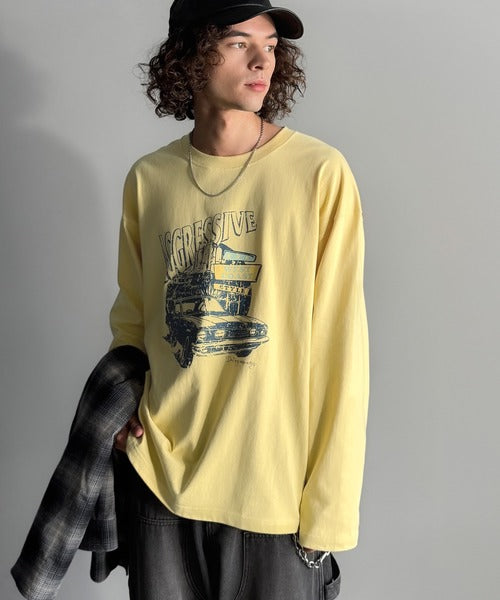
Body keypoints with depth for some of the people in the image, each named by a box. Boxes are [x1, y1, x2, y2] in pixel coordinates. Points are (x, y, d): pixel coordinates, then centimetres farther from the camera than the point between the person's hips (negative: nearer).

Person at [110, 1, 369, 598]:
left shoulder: (320, 173, -10)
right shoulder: (148, 178, 1)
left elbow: (340, 351, -10)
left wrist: (329, 507, -10)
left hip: (276, 493, -3)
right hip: (161, 479, 3)